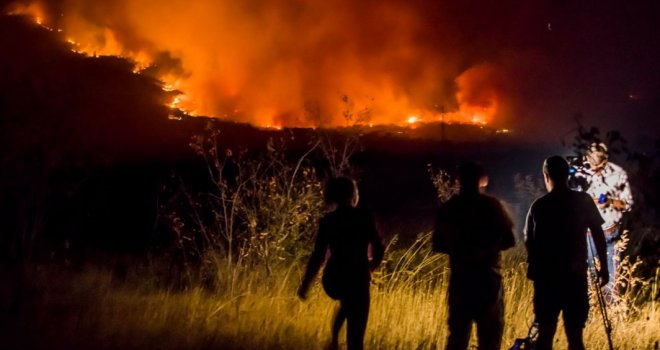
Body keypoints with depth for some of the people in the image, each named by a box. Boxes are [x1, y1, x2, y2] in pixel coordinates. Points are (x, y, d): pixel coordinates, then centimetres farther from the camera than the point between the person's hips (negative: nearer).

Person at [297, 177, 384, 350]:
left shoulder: (327, 220, 1)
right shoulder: (363, 216, -4)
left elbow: (318, 255, -1)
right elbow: (378, 250, -3)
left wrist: (305, 283, 9)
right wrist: (370, 266, 19)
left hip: (332, 279, 4)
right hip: (357, 279, -4)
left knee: (347, 301, 39)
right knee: (355, 335, 3)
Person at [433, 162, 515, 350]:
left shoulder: (448, 208, 3)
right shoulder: (491, 205, -5)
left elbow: (438, 244, 6)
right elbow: (509, 240, -4)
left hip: (460, 278, 3)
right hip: (487, 277, -3)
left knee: (458, 334, 12)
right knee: (489, 335, 5)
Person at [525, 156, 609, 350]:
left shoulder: (538, 206, -1)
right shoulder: (583, 200, -1)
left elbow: (528, 241, 5)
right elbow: (598, 234, -1)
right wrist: (604, 267, 8)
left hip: (546, 276, 1)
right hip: (575, 275, -1)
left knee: (545, 333, 7)